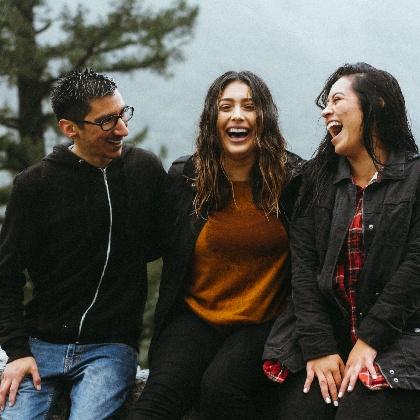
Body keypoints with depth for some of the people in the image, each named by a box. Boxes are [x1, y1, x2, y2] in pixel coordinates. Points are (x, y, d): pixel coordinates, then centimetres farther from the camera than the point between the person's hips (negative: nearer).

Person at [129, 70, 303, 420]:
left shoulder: (293, 179, -2)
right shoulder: (184, 177, 3)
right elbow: (162, 247, 16)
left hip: (264, 323, -1)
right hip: (196, 315, 1)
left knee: (220, 385, -30)